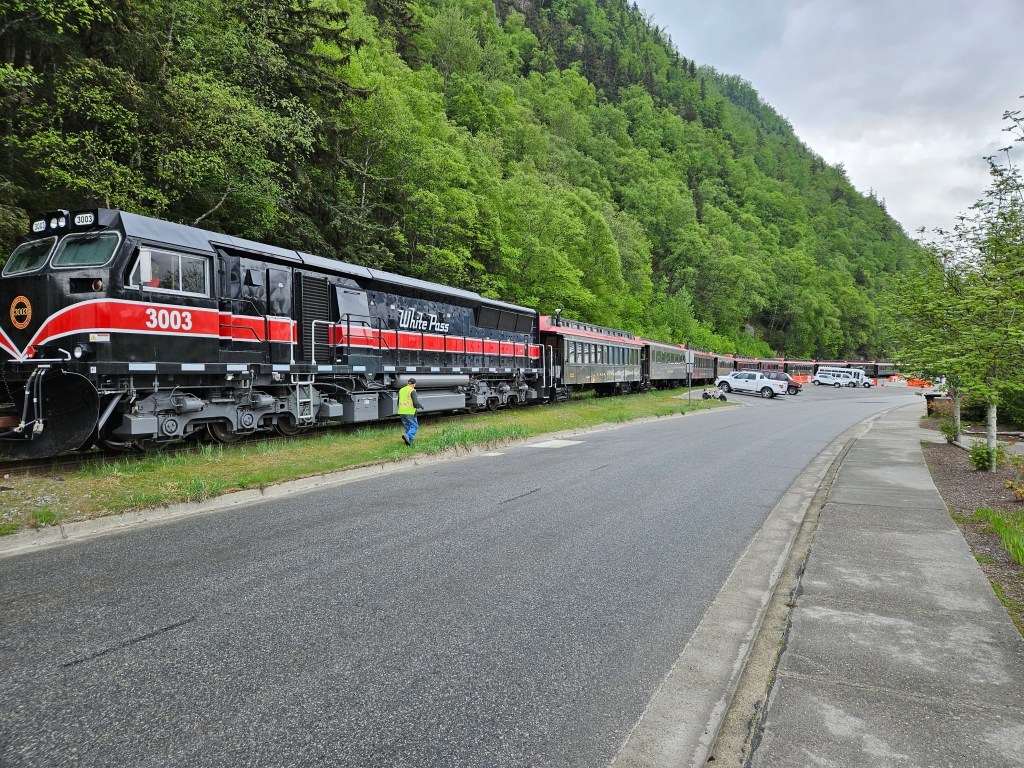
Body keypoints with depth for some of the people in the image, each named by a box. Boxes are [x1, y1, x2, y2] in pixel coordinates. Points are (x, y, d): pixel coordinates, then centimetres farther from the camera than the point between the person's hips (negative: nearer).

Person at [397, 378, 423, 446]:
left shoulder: (401, 390, 12)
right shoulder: (412, 391, -10)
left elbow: (398, 403, 18)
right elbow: (416, 403, -16)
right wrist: (421, 406, 3)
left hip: (402, 412, 7)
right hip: (410, 412, -7)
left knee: (408, 427, 17)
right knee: (414, 427, 1)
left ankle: (410, 440, 13)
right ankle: (407, 436, -22)